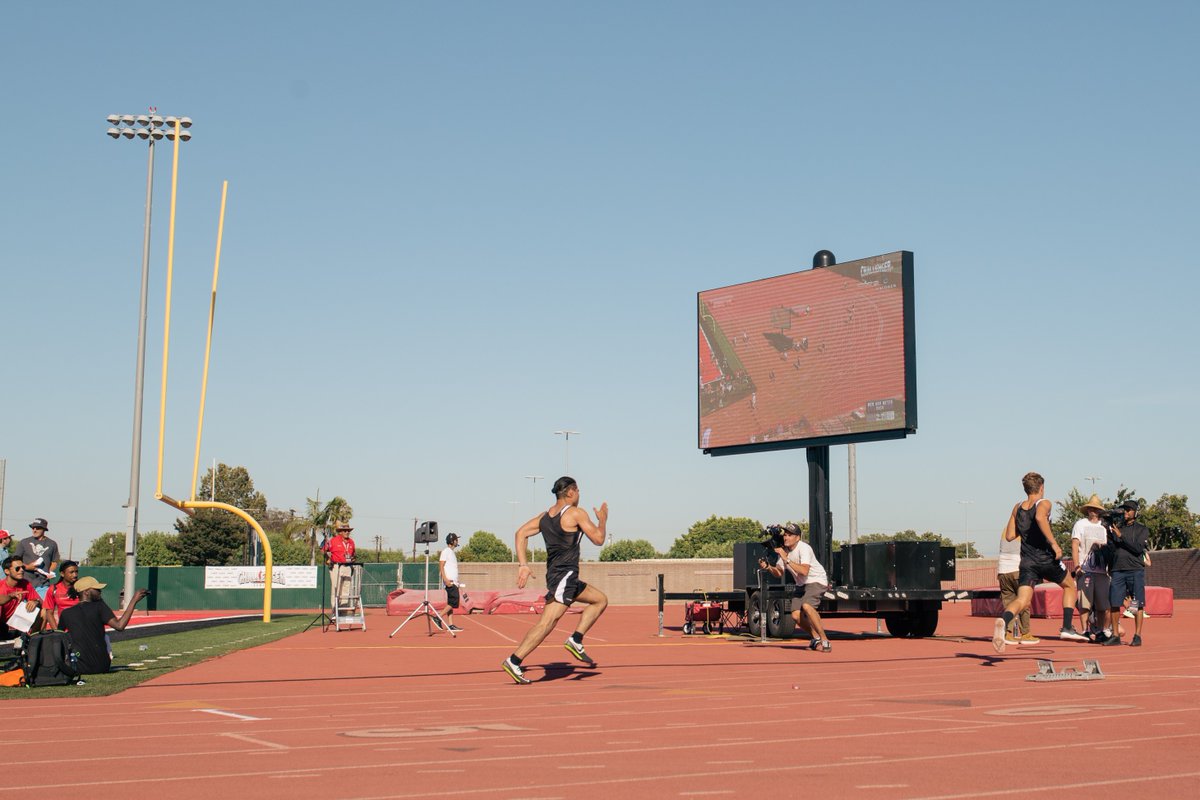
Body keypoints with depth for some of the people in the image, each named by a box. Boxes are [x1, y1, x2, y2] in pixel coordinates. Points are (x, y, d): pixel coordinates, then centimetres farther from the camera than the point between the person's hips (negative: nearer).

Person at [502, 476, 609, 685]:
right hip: (564, 575, -9)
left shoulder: (545, 516, 13)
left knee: (600, 600, 20)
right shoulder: (576, 513, -7)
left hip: (555, 574, 9)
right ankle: (514, 661, -19)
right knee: (547, 622, -14)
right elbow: (598, 539, -4)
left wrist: (523, 564, 3)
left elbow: (521, 533, 7)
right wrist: (603, 519, 14)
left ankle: (576, 640, 9)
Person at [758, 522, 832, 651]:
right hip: (801, 585, 8)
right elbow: (779, 573, 5)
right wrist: (768, 567, -14)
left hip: (817, 581, -8)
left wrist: (786, 560, -40)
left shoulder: (804, 548, -24)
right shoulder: (783, 550, -2)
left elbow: (804, 571, -38)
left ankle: (825, 641, -23)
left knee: (806, 606, -31)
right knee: (796, 614, -4)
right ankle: (816, 639, 19)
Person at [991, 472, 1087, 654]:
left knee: (1022, 600, -5)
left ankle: (1004, 621, -38)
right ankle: (1067, 628, 15)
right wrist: (1054, 543, -26)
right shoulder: (1044, 503, -4)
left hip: (1027, 562, 4)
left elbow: (1009, 536, 12)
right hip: (1047, 559, -4)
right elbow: (1040, 517, -28)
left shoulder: (1017, 508, 12)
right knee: (1070, 585, 23)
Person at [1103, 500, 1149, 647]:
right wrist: (1110, 534, -2)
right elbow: (1110, 548, 13)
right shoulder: (1117, 528, 18)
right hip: (1118, 570, 4)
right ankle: (1115, 636, 5)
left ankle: (1137, 636, -3)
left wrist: (1121, 536, -11)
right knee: (1114, 603, -1)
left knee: (1137, 605, -5)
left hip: (1135, 570, -4)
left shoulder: (1142, 529, 6)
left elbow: (1138, 548, -9)